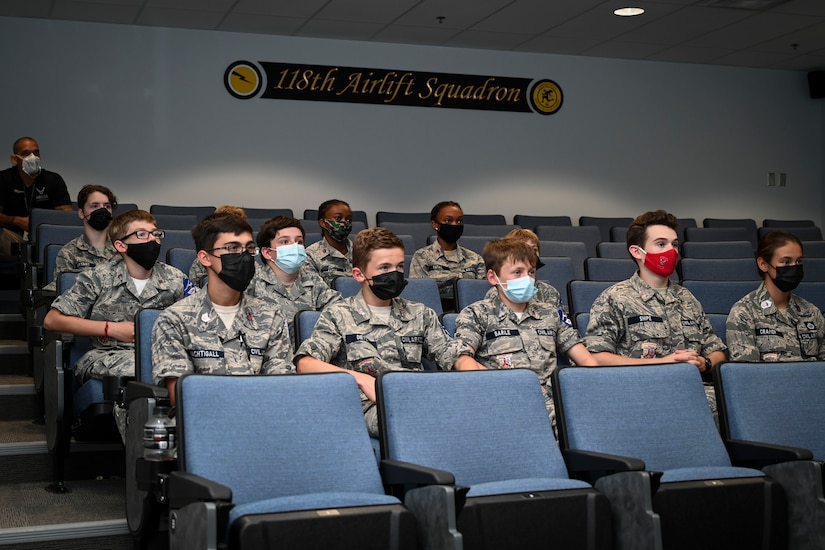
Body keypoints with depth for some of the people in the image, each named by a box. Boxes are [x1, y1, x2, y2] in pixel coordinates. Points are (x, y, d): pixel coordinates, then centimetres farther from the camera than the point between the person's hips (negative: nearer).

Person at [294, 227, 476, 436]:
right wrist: (362, 380, -16)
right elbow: (305, 363, -2)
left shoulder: (420, 314, 25)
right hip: (370, 405, -4)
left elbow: (458, 356, 17)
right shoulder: (339, 315, 11)